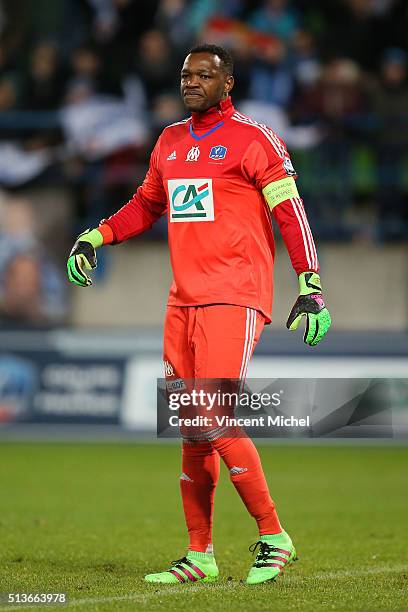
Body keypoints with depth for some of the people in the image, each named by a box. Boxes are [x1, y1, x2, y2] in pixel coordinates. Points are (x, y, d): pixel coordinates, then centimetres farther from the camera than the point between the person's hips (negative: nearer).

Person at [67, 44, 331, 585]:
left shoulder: (253, 140, -5)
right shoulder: (170, 143, 16)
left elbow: (291, 212, -8)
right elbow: (146, 206, 30)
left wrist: (310, 287, -15)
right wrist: (95, 237, 17)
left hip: (234, 300, -7)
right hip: (184, 300, 7)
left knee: (216, 421, -16)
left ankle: (273, 538, -3)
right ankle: (200, 556, 13)